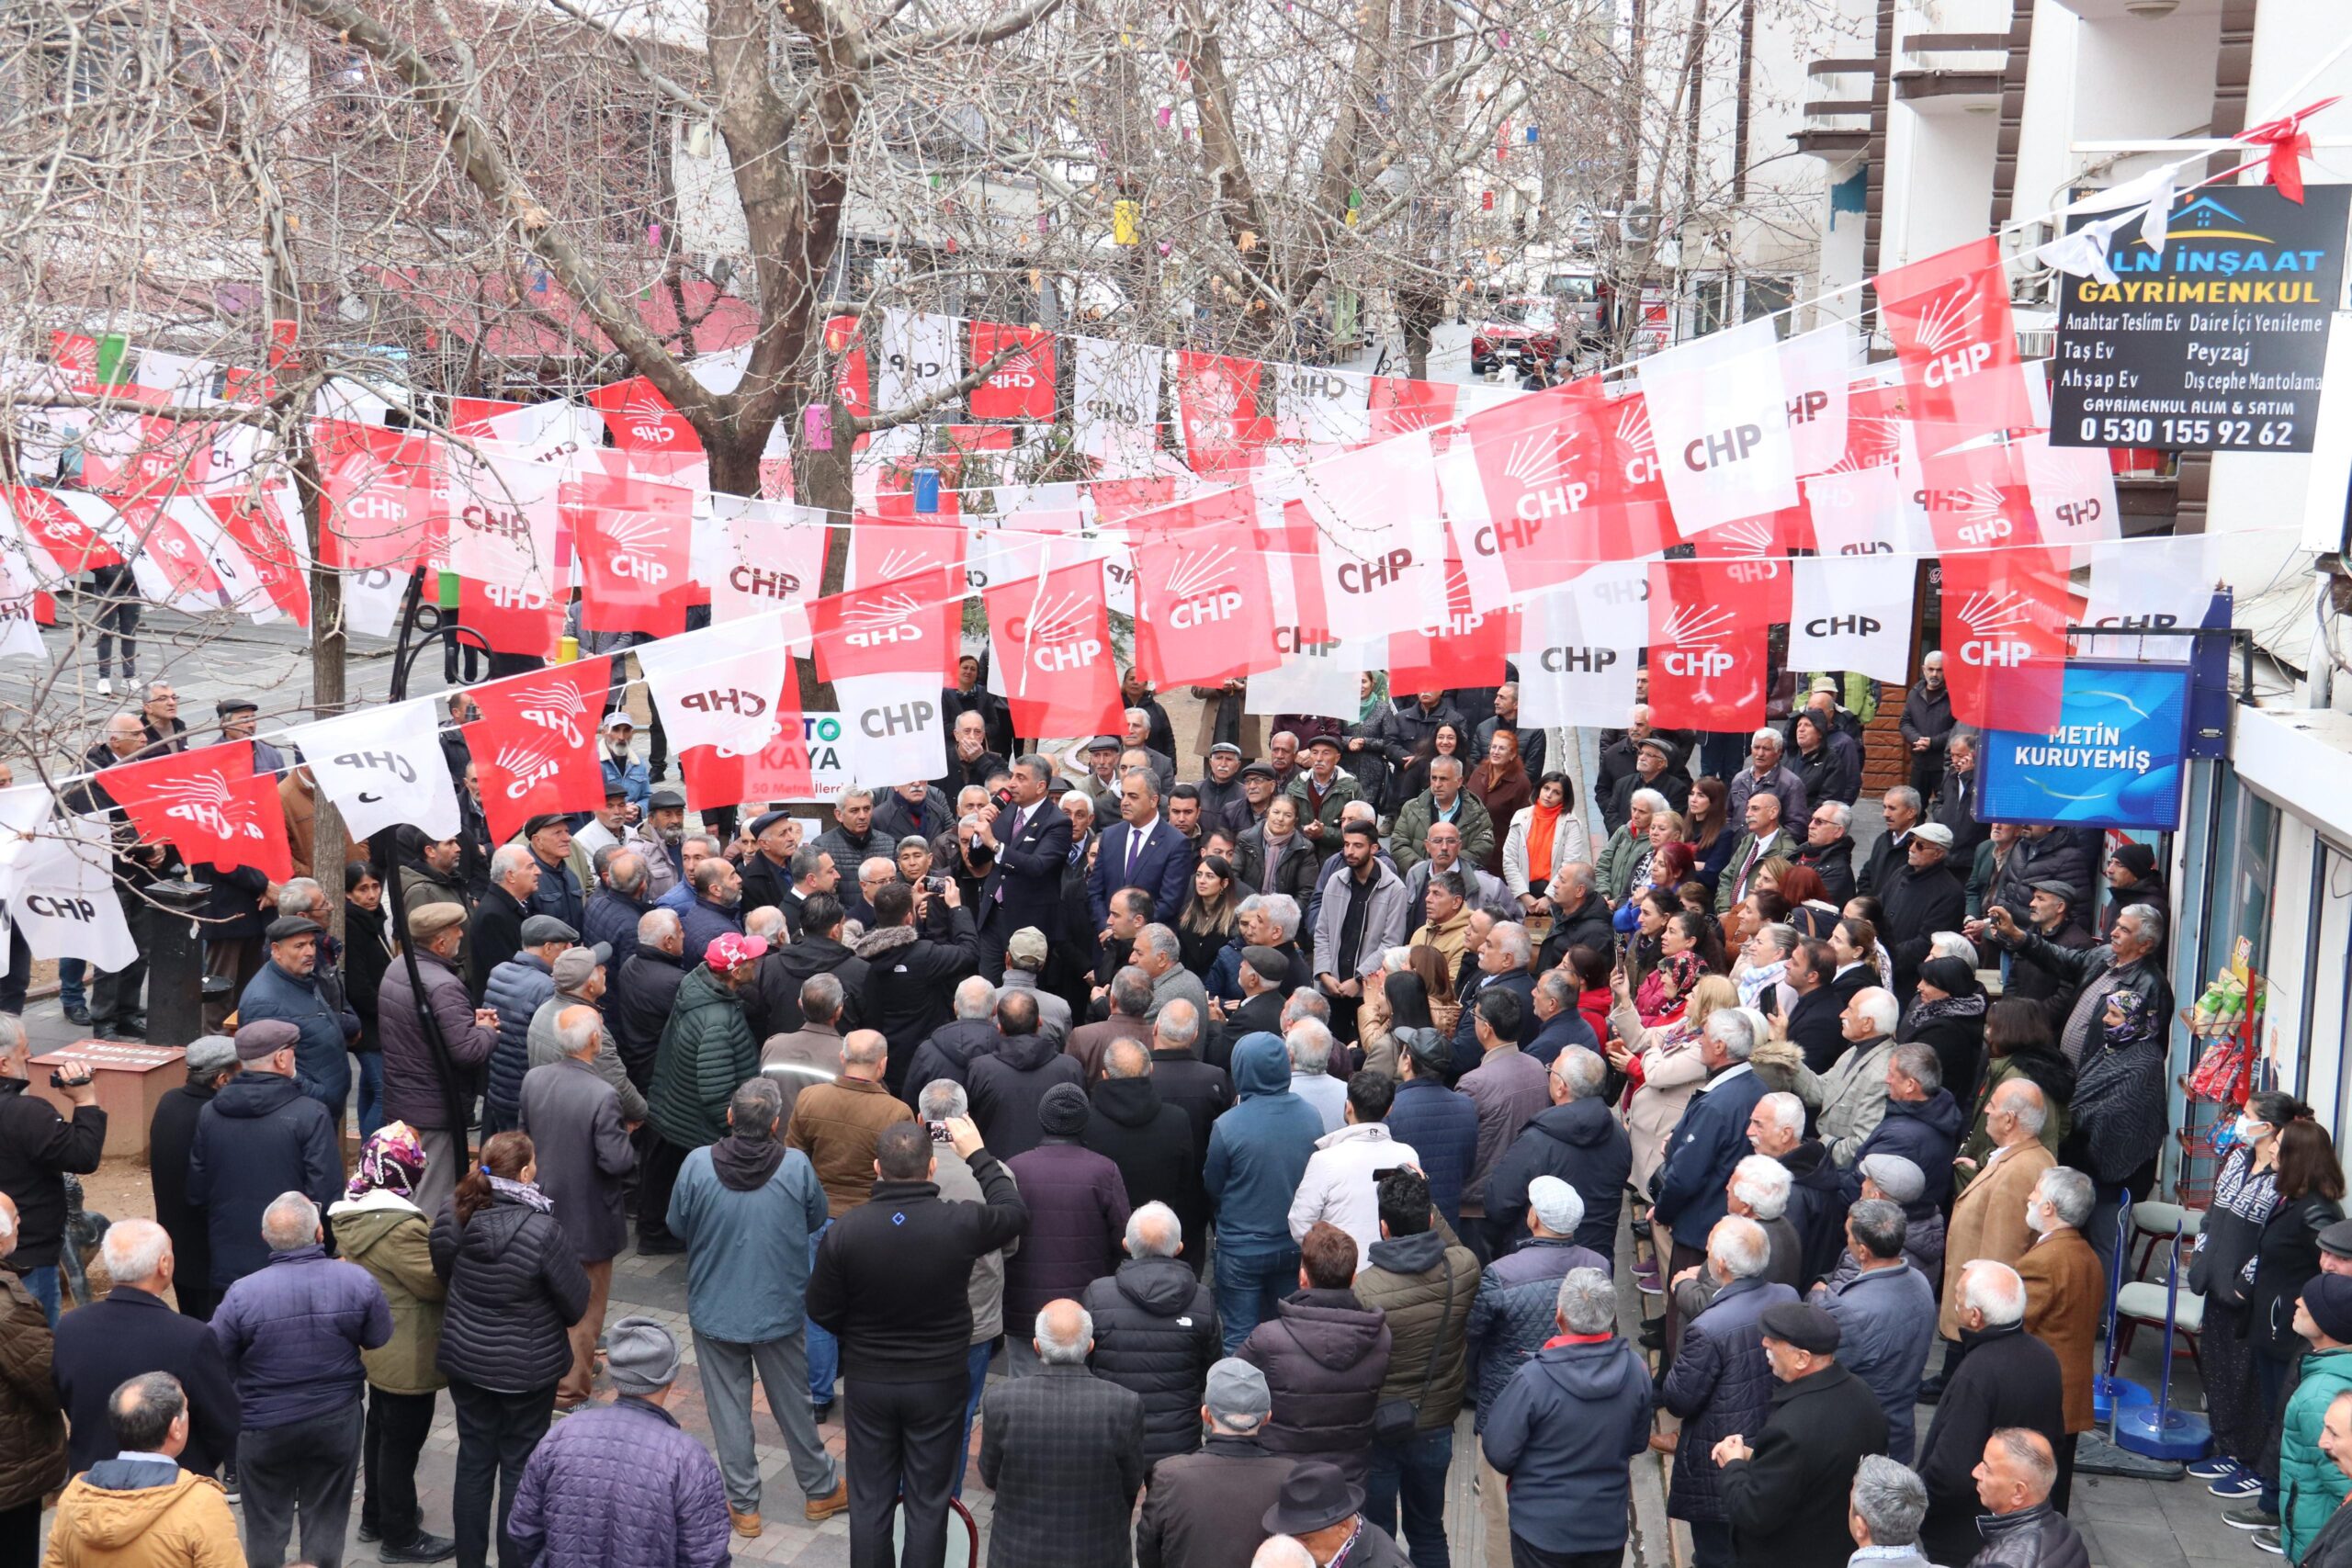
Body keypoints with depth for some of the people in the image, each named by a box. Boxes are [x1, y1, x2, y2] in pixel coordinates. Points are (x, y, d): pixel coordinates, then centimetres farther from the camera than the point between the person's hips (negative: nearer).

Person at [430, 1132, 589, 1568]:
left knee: (474, 1459, 17)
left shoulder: (454, 1216, -11)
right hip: (528, 1367, -4)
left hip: (466, 1360, 4)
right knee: (519, 1466, 11)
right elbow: (577, 1299, -14)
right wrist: (556, 1320, 8)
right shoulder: (541, 1231, -26)